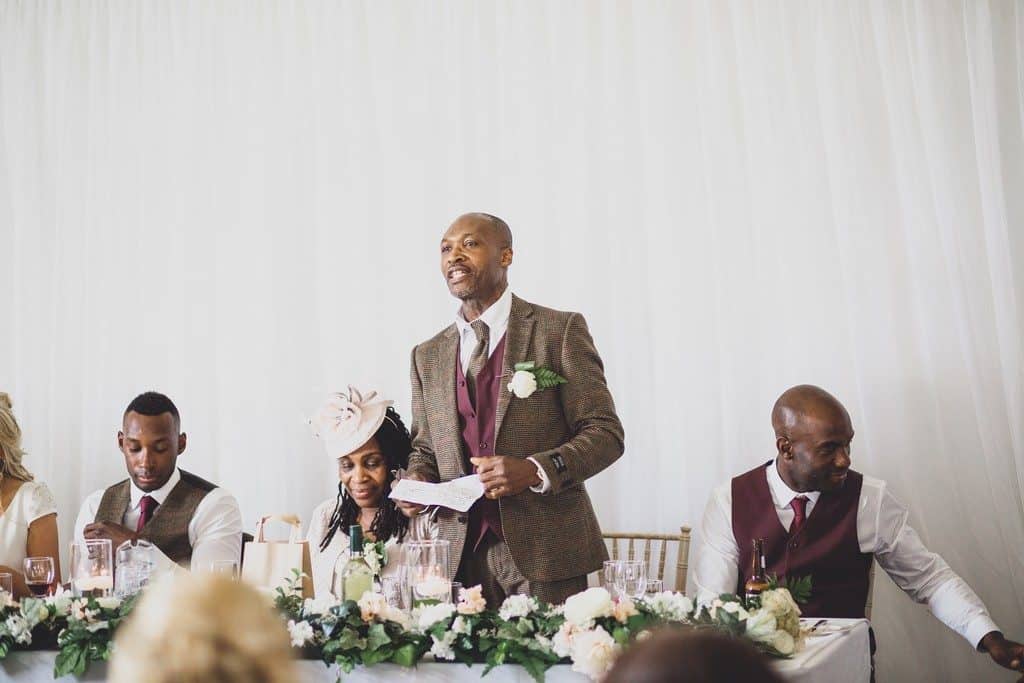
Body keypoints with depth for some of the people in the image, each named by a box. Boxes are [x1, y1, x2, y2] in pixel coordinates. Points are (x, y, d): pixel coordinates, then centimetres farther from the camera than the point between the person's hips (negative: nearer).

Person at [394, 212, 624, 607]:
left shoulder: (560, 331, -2)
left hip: (545, 550, -3)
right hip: (462, 555, 4)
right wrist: (417, 479, -3)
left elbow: (606, 433, -5)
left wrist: (536, 470, -21)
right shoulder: (428, 356, 13)